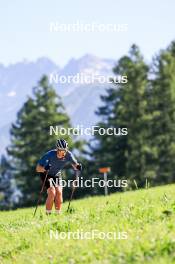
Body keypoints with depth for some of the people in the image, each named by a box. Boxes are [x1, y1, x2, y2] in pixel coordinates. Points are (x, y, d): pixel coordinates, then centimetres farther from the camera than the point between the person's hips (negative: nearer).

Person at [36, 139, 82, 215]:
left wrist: (77, 166, -42)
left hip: (57, 175, 4)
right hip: (46, 174, -3)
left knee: (59, 192, -14)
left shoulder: (68, 155, -24)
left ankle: (58, 214, -3)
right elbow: (38, 168, -33)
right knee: (52, 193, -20)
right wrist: (44, 168, -55)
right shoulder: (50, 155, -33)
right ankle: (48, 214, -10)